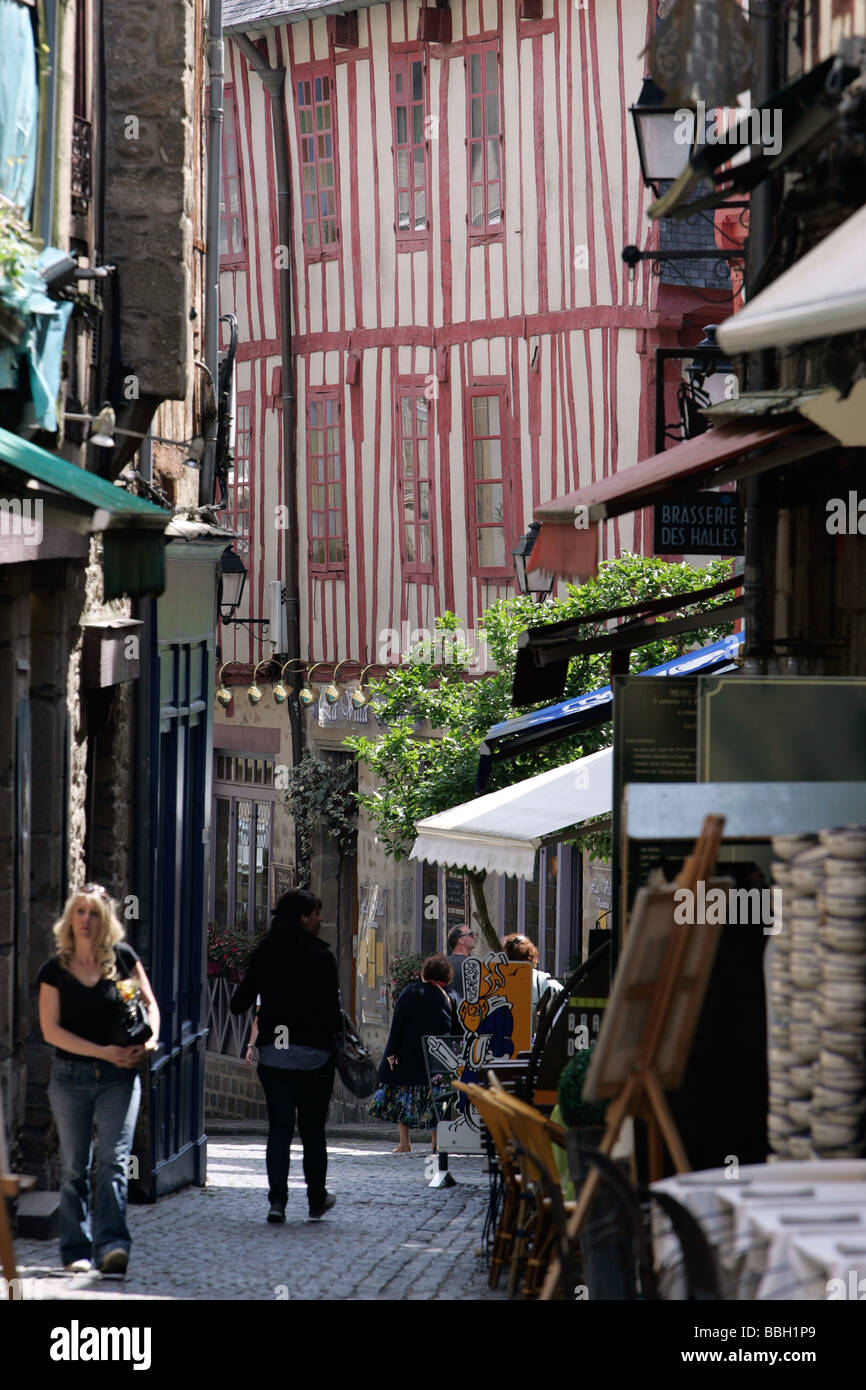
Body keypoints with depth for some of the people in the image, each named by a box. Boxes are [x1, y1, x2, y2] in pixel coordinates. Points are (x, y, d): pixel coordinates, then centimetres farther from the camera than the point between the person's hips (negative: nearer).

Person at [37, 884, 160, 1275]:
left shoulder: (122, 957, 2)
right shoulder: (54, 970, 0)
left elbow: (149, 1002, 11)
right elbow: (50, 1029, -5)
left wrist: (150, 1038, -9)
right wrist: (103, 1052, -14)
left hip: (119, 1076, -1)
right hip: (71, 1076, 1)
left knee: (114, 1161, -12)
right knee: (74, 1167, 4)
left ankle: (111, 1245, -22)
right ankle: (77, 1252, 9)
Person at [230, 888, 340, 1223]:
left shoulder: (263, 954, 2)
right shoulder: (321, 957, -10)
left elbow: (240, 1003, 3)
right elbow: (332, 1010, -13)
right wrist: (332, 1038, 3)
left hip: (273, 1053, 3)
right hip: (314, 1054, -3)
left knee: (279, 1127, 4)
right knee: (313, 1130, 10)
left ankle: (277, 1199, -9)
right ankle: (317, 1201, 20)